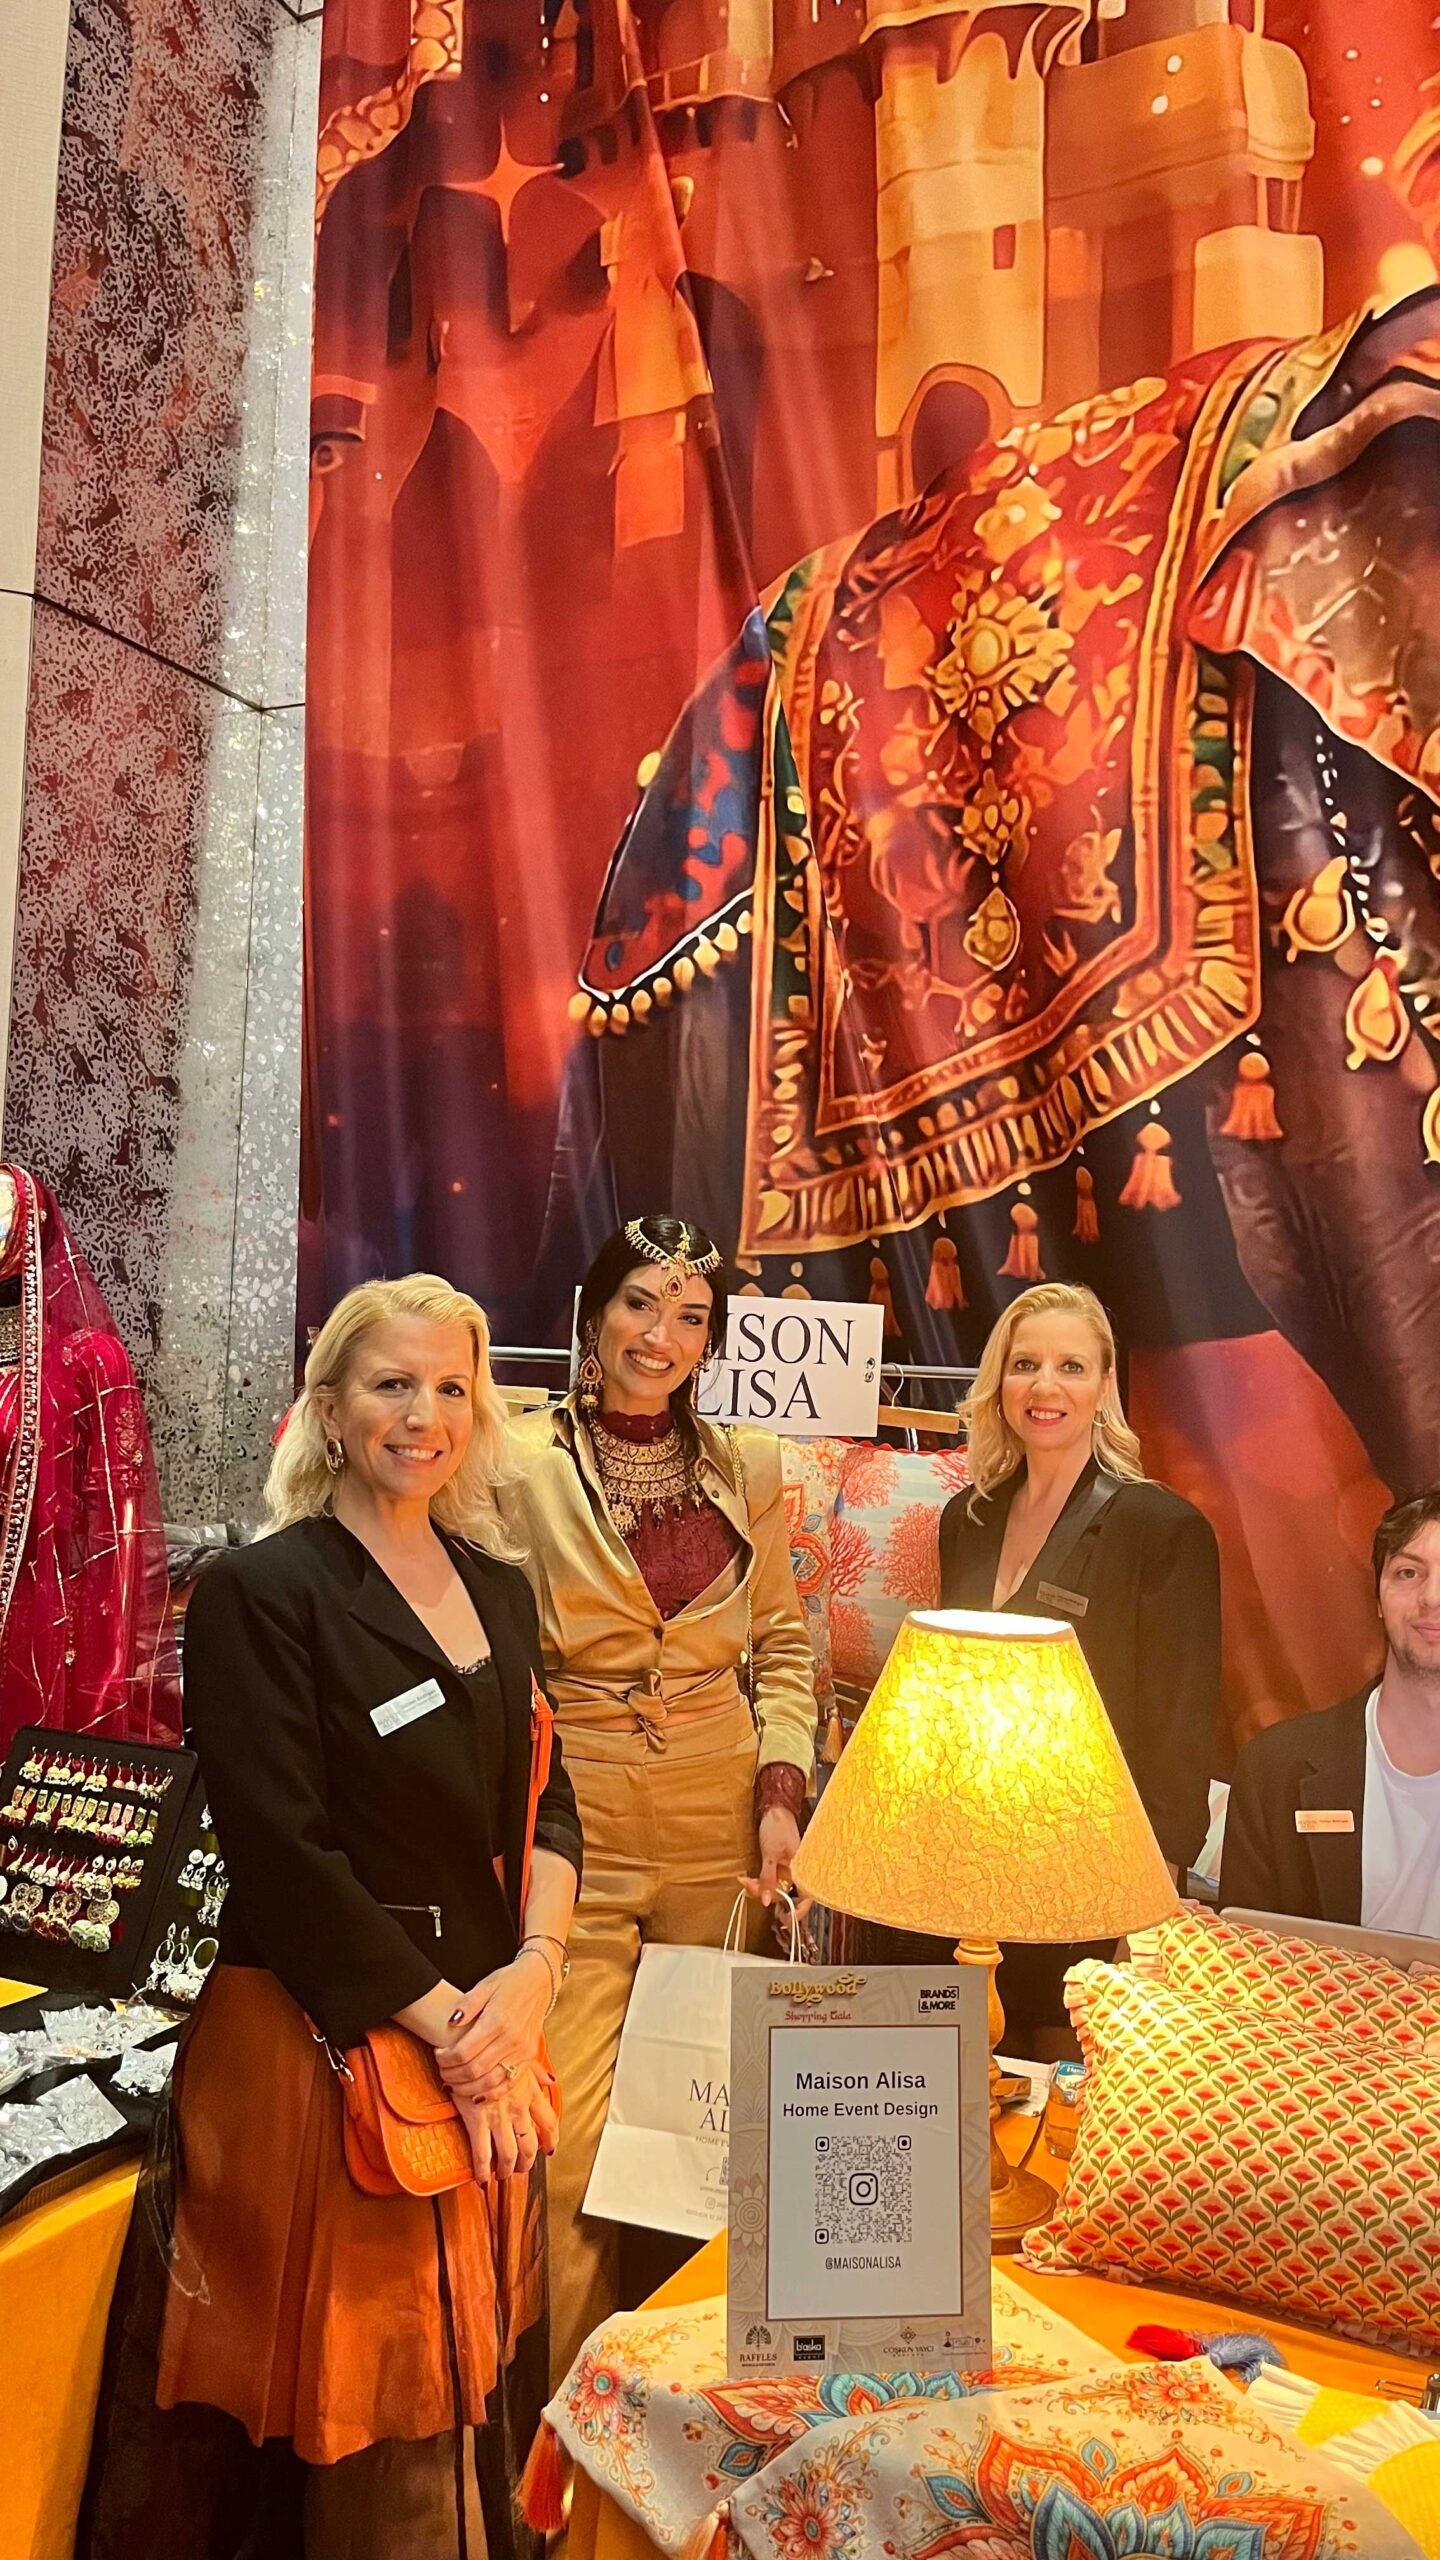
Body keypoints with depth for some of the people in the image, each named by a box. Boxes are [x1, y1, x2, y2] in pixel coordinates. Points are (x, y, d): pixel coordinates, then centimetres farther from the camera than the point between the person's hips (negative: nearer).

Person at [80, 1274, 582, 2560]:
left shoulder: (497, 1584, 9)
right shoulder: (262, 1592, -10)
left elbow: (546, 1801, 8)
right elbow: (284, 1852, -15)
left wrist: (532, 1971, -9)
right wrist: (445, 2020, -15)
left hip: (488, 2029, 6)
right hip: (332, 2034, -5)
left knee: (470, 2355, 16)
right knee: (367, 2396, 5)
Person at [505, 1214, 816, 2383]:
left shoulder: (749, 1467, 5)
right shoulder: (524, 1467, -6)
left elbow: (783, 1644, 12)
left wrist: (781, 1791, 1)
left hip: (719, 1833, 3)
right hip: (577, 1835, -3)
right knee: (575, 2143, -4)